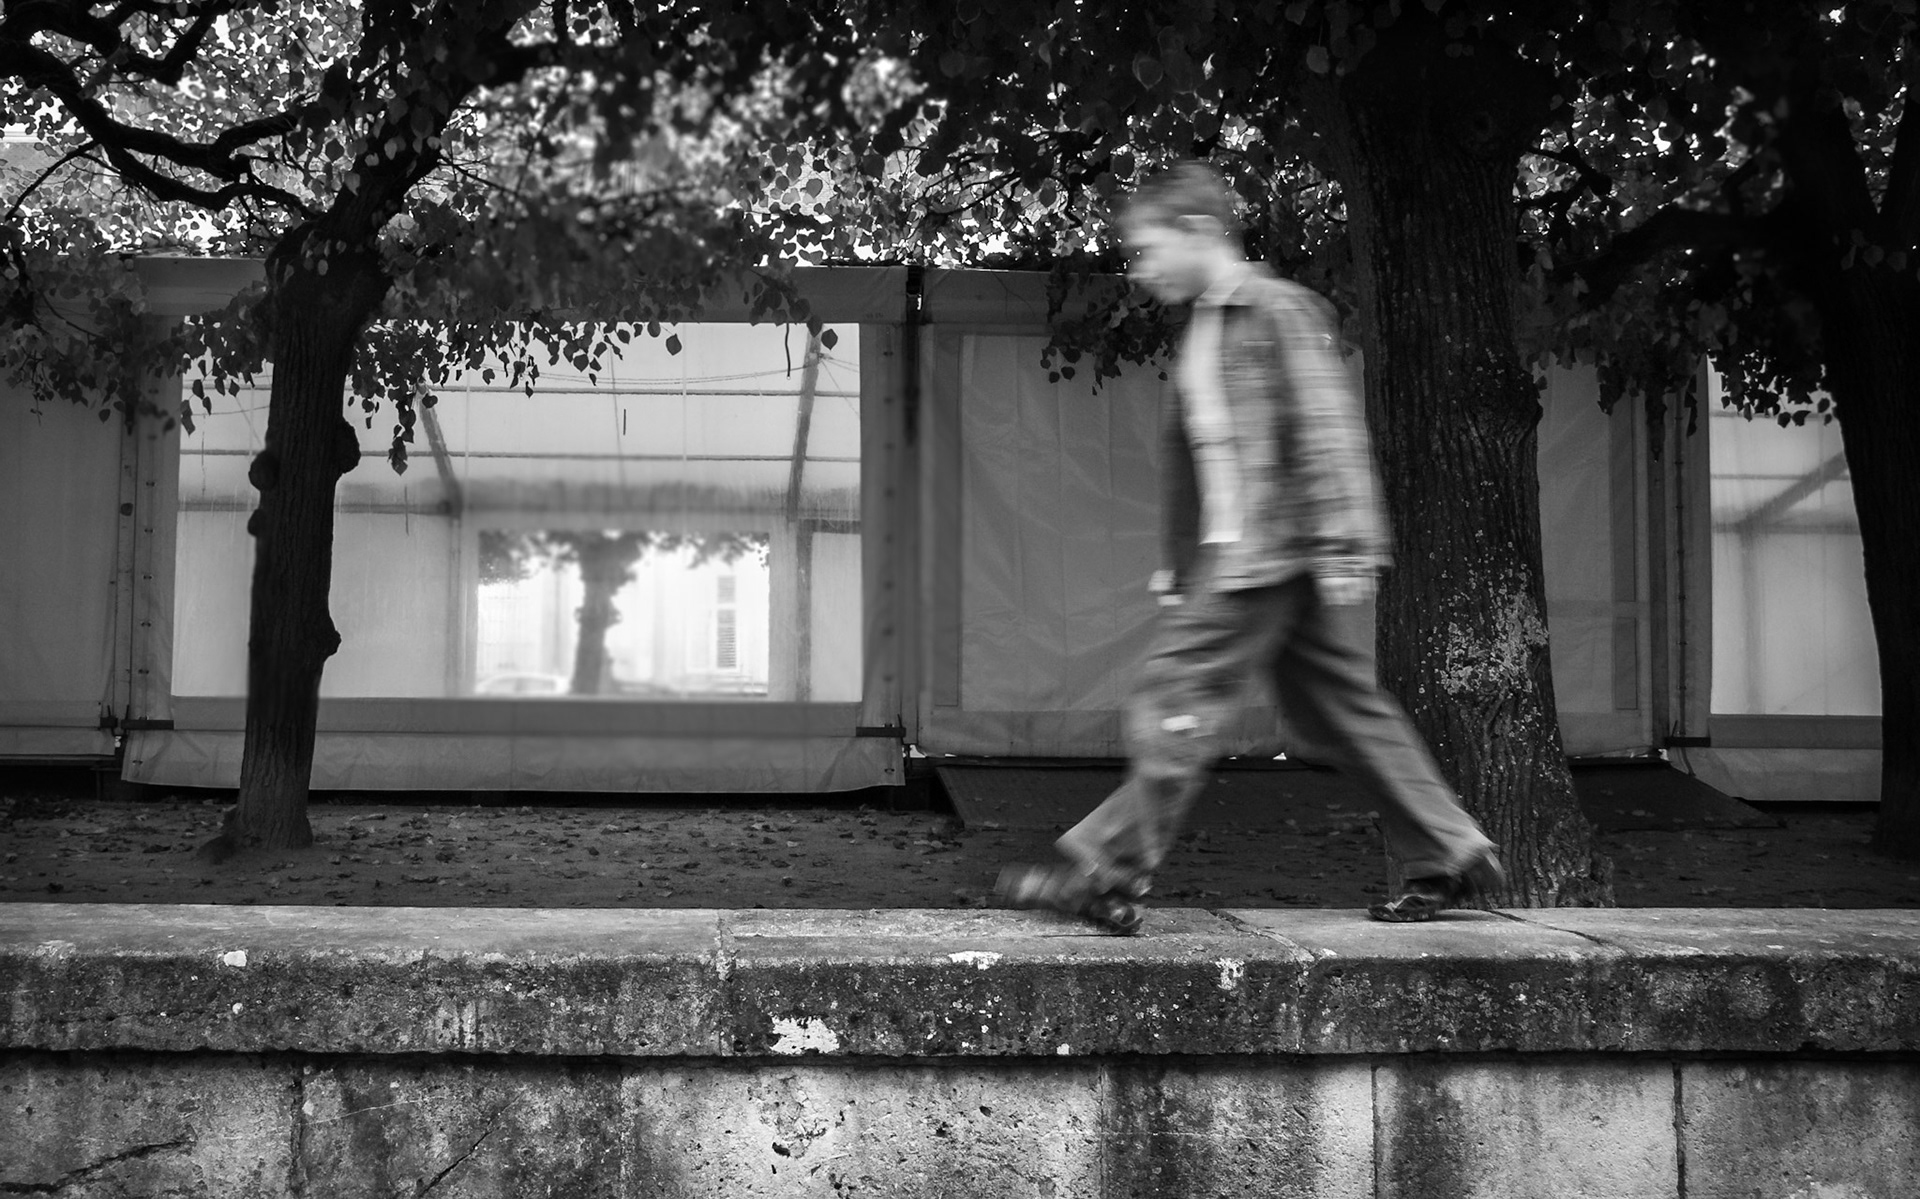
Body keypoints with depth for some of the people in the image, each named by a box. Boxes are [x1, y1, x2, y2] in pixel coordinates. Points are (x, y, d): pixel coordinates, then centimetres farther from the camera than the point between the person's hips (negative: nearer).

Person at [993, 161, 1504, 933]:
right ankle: (1449, 858, 17)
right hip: (1233, 555, 9)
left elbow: (1326, 428, -14)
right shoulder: (1204, 329, 19)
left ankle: (1110, 875, -6)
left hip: (1269, 551, -9)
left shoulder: (1278, 310, -8)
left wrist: (1341, 545, -18)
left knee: (1178, 693, -9)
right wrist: (1177, 566, 21)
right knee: (1342, 710, 11)